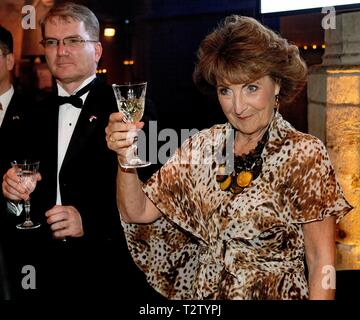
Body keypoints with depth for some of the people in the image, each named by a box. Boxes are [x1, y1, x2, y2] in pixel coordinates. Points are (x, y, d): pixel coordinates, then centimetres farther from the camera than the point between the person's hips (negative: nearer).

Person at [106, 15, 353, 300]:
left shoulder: (304, 154, -15)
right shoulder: (201, 147, -4)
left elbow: (321, 261, -13)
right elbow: (137, 212, -6)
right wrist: (126, 159, -21)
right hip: (201, 292, 4)